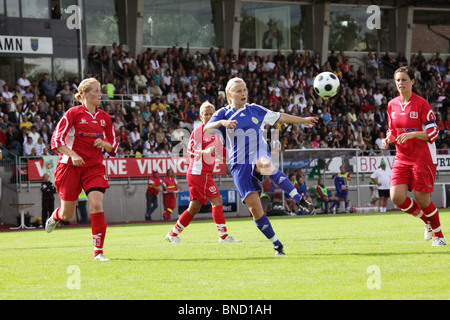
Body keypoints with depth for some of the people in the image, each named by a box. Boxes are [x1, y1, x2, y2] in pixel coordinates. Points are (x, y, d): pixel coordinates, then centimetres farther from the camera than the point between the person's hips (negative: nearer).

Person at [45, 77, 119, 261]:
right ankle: (55, 216, 45)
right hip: (71, 167, -3)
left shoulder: (104, 118, 7)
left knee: (96, 205, -18)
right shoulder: (73, 113, -8)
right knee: (67, 214, 5)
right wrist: (72, 154, -24)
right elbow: (56, 139, -9)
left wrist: (104, 144, -8)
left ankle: (98, 251, -12)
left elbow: (113, 146, 15)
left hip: (95, 167, 3)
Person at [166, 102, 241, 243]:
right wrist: (203, 152, -29)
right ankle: (223, 235, -13)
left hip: (205, 173, 9)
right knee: (217, 201, -13)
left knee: (195, 207, 9)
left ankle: (173, 234, 17)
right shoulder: (197, 131, -9)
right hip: (199, 172, -9)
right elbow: (191, 151, -12)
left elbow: (219, 150, 26)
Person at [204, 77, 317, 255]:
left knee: (266, 165, -41)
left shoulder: (255, 110, 13)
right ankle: (277, 246, 3)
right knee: (255, 208, -11)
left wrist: (303, 120, 31)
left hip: (259, 155, 0)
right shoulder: (224, 113, 5)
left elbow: (280, 117, 26)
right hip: (239, 165, 0)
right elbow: (206, 129, -11)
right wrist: (222, 122, -30)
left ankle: (300, 200, -40)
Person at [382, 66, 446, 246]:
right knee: (397, 197, -10)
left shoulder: (421, 103, -10)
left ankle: (439, 235, 16)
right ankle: (428, 221, 16)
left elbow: (433, 133, -11)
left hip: (423, 157, -5)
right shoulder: (392, 105, 7)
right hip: (402, 157, 5)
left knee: (422, 199, -6)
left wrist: (411, 134, -24)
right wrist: (388, 139, -2)